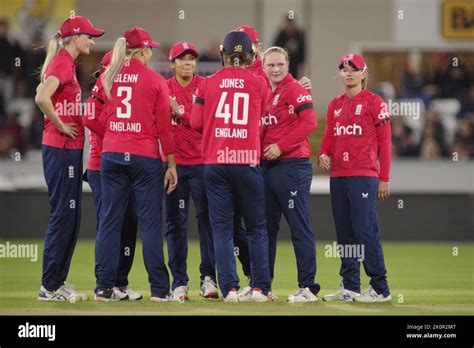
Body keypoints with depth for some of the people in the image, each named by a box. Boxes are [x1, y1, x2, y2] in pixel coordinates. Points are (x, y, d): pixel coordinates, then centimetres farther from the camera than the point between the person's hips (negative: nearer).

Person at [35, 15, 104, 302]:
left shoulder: (67, 64, 16)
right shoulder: (62, 63, -14)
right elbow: (42, 97, -29)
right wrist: (61, 126, -18)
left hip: (70, 150, 10)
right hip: (61, 149, -10)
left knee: (71, 219, 12)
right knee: (63, 216, -7)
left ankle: (58, 283, 16)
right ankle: (50, 287, -3)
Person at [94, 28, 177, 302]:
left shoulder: (108, 77, 5)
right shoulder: (155, 80, -5)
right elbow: (164, 125, -5)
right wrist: (171, 164, 0)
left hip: (111, 156, 3)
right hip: (145, 157, -3)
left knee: (110, 220, 5)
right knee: (150, 222, 0)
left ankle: (104, 287, 5)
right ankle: (159, 289, 1)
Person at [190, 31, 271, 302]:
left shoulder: (209, 83, 2)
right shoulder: (258, 83, 2)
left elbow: (196, 122, 5)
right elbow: (260, 119, 12)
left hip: (215, 162, 1)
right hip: (248, 161, -1)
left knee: (222, 228, 4)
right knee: (256, 228, 9)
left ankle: (230, 288, -4)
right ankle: (260, 288, 6)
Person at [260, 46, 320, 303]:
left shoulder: (295, 89, -6)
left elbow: (309, 122, -16)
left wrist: (281, 146, -18)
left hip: (291, 166, -8)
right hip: (265, 166, 8)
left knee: (299, 228, -7)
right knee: (266, 228, 12)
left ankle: (308, 288, -5)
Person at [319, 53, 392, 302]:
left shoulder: (374, 102, -1)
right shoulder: (335, 105, 16)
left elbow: (384, 141, -3)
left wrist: (384, 178, -8)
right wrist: (323, 154, -3)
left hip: (364, 176, -6)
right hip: (338, 176, 7)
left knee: (365, 230, -13)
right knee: (344, 233, 7)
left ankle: (380, 289, -10)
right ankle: (349, 287, 12)